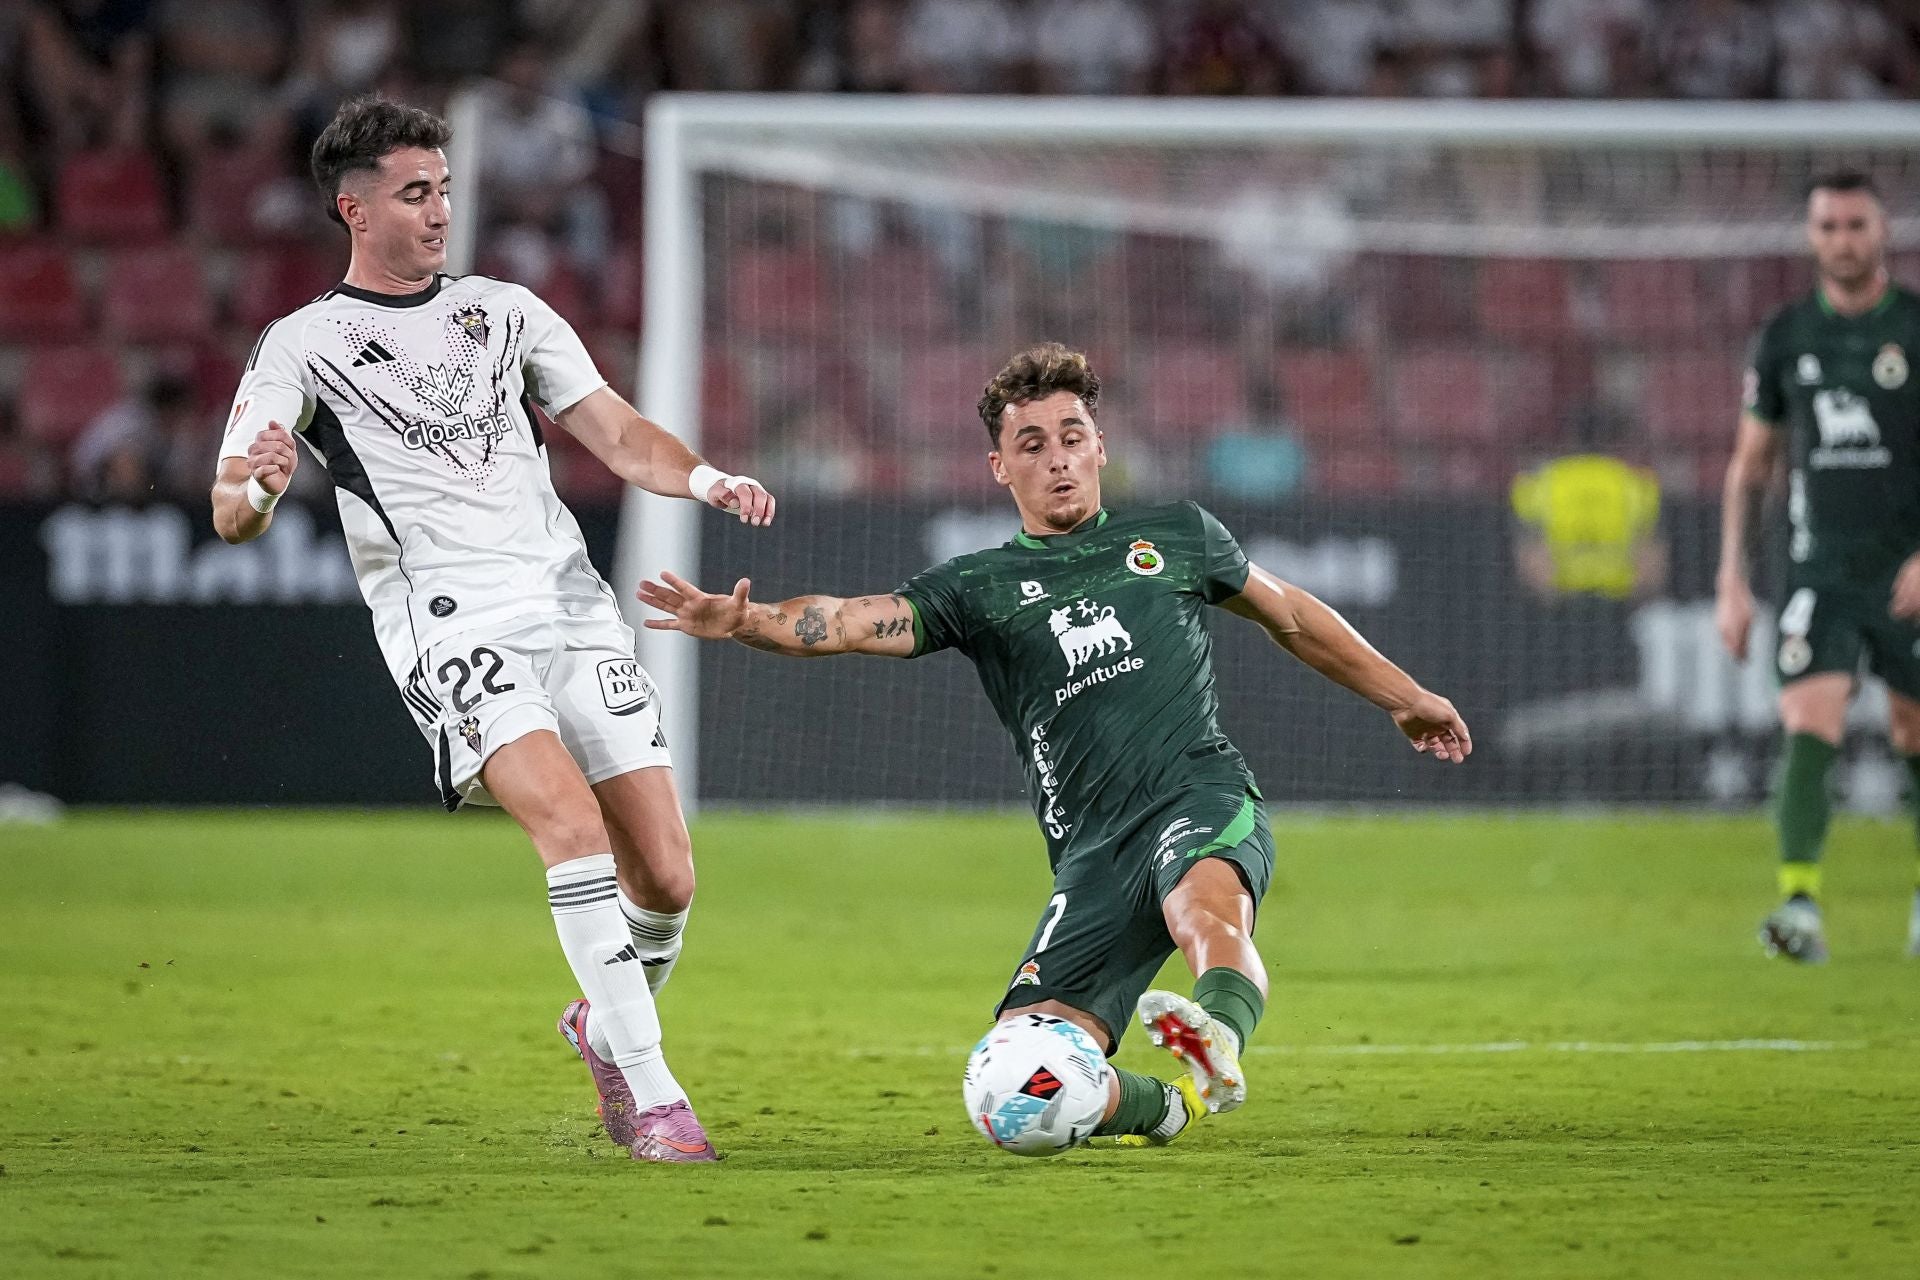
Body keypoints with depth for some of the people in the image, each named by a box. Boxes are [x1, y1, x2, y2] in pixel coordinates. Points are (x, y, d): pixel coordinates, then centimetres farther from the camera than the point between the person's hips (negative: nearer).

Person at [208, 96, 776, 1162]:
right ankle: (653, 1095, -23)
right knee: (570, 816, -27)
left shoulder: (505, 310, 20)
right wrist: (253, 486, -28)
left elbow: (617, 435, 18)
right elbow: (235, 514, -3)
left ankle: (604, 1024, 29)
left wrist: (705, 478, -3)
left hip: (572, 601, 5)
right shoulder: (305, 344, 7)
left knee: (665, 877, -3)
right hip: (449, 623, -5)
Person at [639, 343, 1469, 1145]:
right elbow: (853, 622, -3)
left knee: (1206, 902, -40)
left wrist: (1405, 698, 40)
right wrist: (743, 622, -23)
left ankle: (1219, 1046, -68)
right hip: (1095, 854, 2)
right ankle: (1165, 1110, 13)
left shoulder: (1176, 537, 18)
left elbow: (1289, 616, 34)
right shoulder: (978, 589, 13)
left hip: (1203, 798, -2)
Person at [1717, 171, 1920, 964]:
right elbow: (1750, 466, 13)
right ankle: (1801, 906, -24)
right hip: (1819, 568, 1)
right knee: (1809, 731, -16)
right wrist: (1732, 582, 8)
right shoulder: (1785, 338, 6)